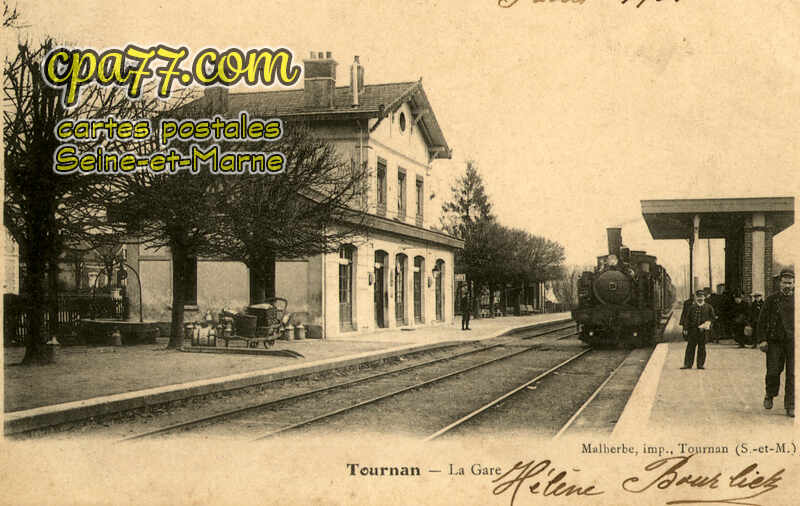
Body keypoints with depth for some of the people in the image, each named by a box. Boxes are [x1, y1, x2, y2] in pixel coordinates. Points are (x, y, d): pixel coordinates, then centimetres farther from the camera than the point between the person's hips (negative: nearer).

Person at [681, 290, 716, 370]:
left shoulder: (708, 307, 5)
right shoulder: (691, 307, 7)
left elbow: (712, 317, 9)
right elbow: (686, 318, 8)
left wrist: (708, 323, -8)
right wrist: (685, 328, 3)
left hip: (702, 331, -1)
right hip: (692, 330, 1)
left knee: (702, 348, 4)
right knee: (690, 347, 0)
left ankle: (701, 364, 11)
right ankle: (688, 364, 4)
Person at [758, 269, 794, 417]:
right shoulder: (771, 299, 4)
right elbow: (762, 320, 5)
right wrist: (762, 339, -2)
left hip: (793, 341, 1)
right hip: (775, 341, 0)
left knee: (792, 374, -3)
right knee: (773, 371, -3)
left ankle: (790, 405, 5)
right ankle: (770, 395, 24)